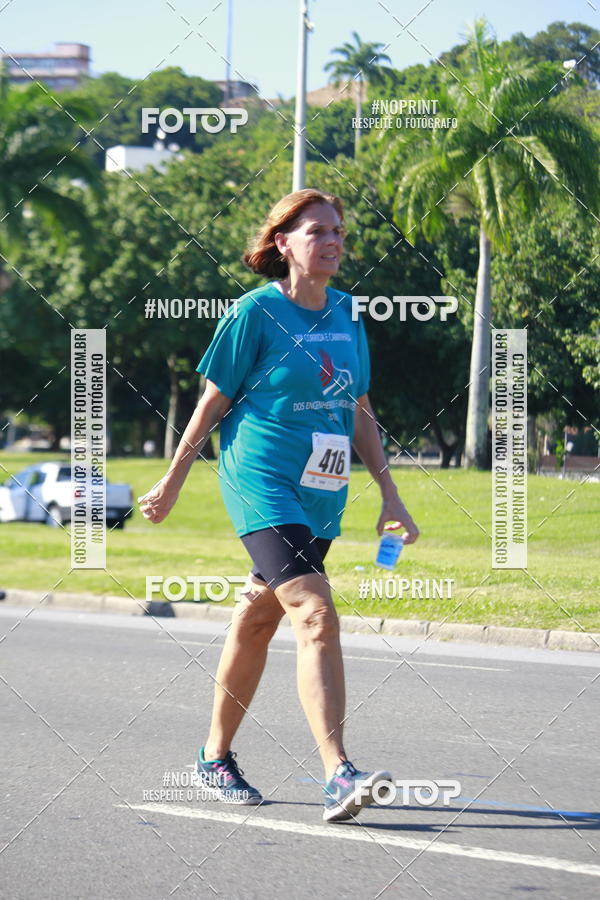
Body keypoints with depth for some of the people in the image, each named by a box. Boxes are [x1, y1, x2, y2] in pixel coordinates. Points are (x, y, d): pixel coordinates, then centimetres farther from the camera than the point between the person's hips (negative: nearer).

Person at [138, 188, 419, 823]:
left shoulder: (346, 315, 10)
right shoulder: (254, 313, -7)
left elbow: (359, 411, 18)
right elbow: (212, 402, 0)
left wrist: (388, 491, 14)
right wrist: (172, 482, 6)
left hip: (322, 496, 6)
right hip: (263, 486, -6)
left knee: (256, 622, 15)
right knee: (316, 617, -20)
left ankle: (217, 757, 30)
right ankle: (338, 777, -28)